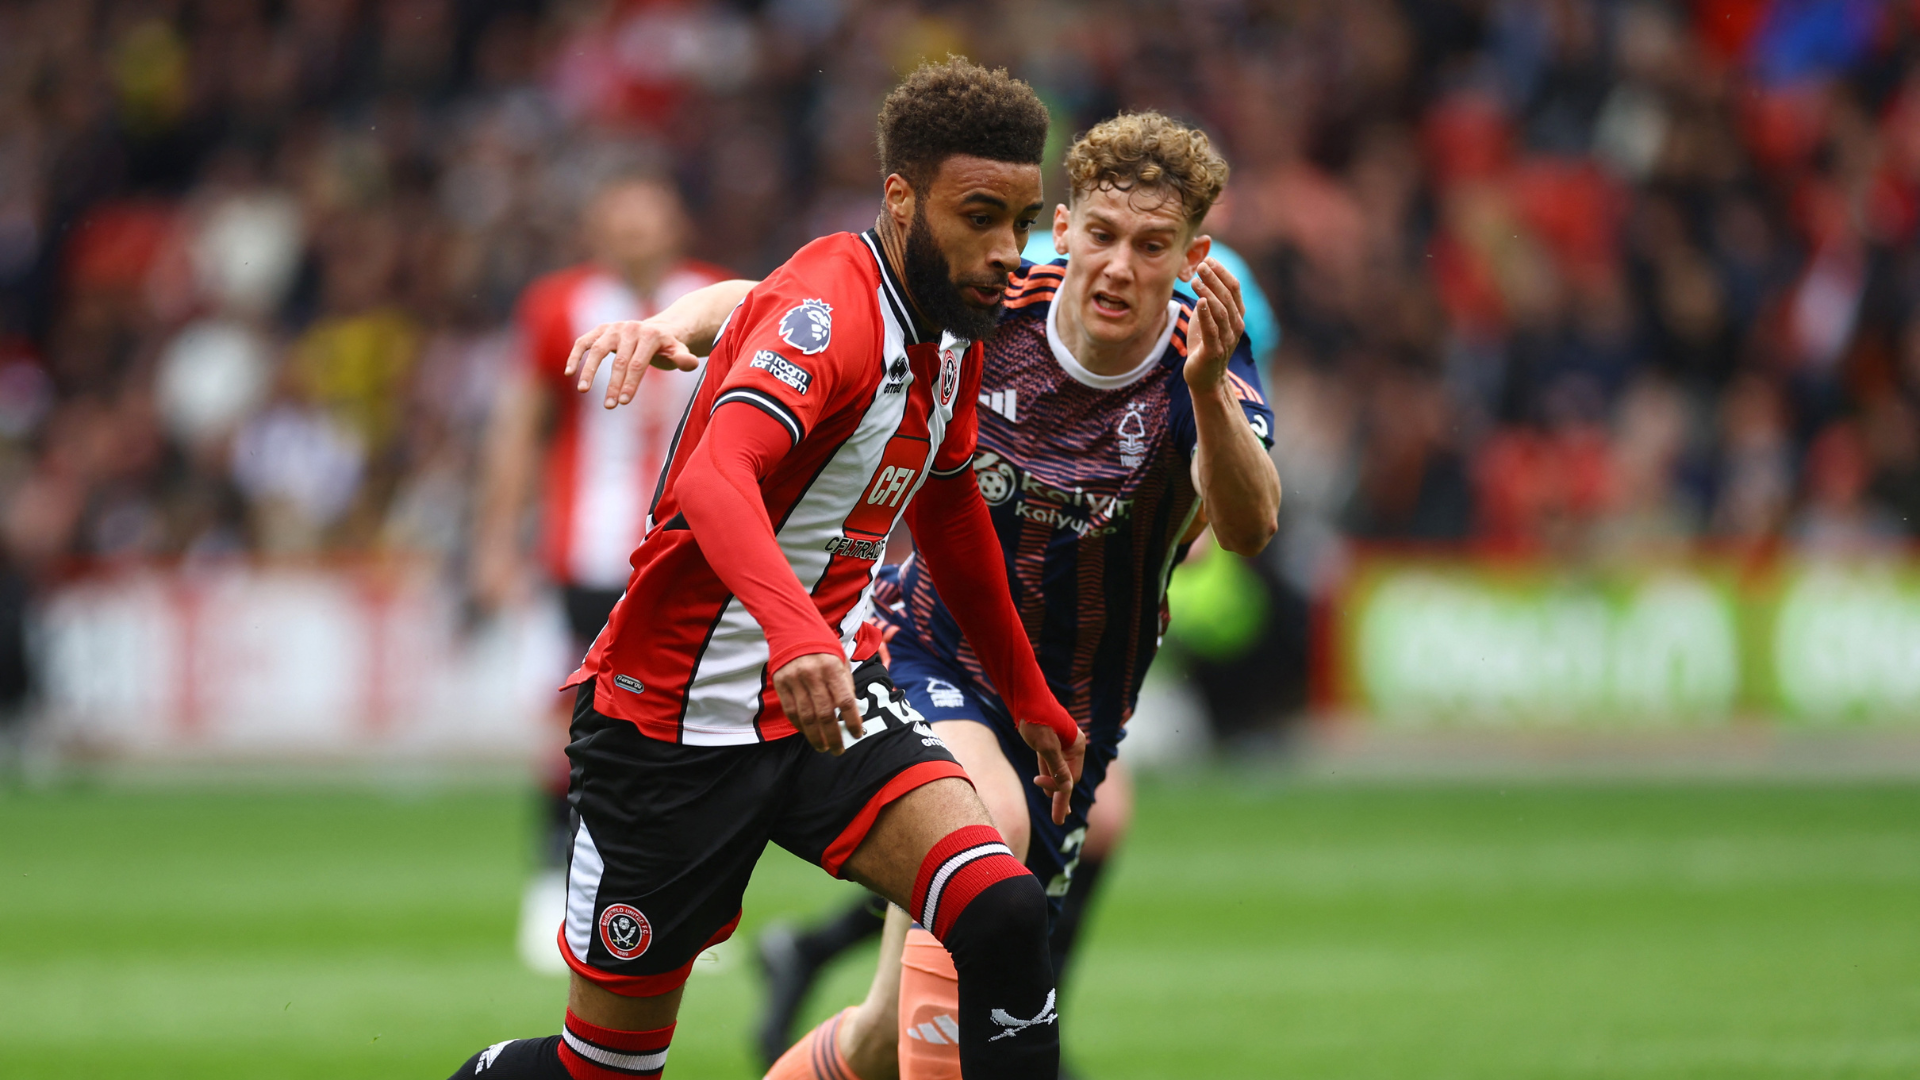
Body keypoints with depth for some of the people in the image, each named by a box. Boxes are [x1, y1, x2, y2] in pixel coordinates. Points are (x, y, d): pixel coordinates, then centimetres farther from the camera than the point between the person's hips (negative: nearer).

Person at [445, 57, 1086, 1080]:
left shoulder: (951, 331, 6)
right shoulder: (828, 307, -22)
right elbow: (714, 479, -40)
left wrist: (1030, 700, 31)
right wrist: (793, 628, -58)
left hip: (829, 693, 7)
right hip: (673, 716, -7)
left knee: (1000, 910, -20)